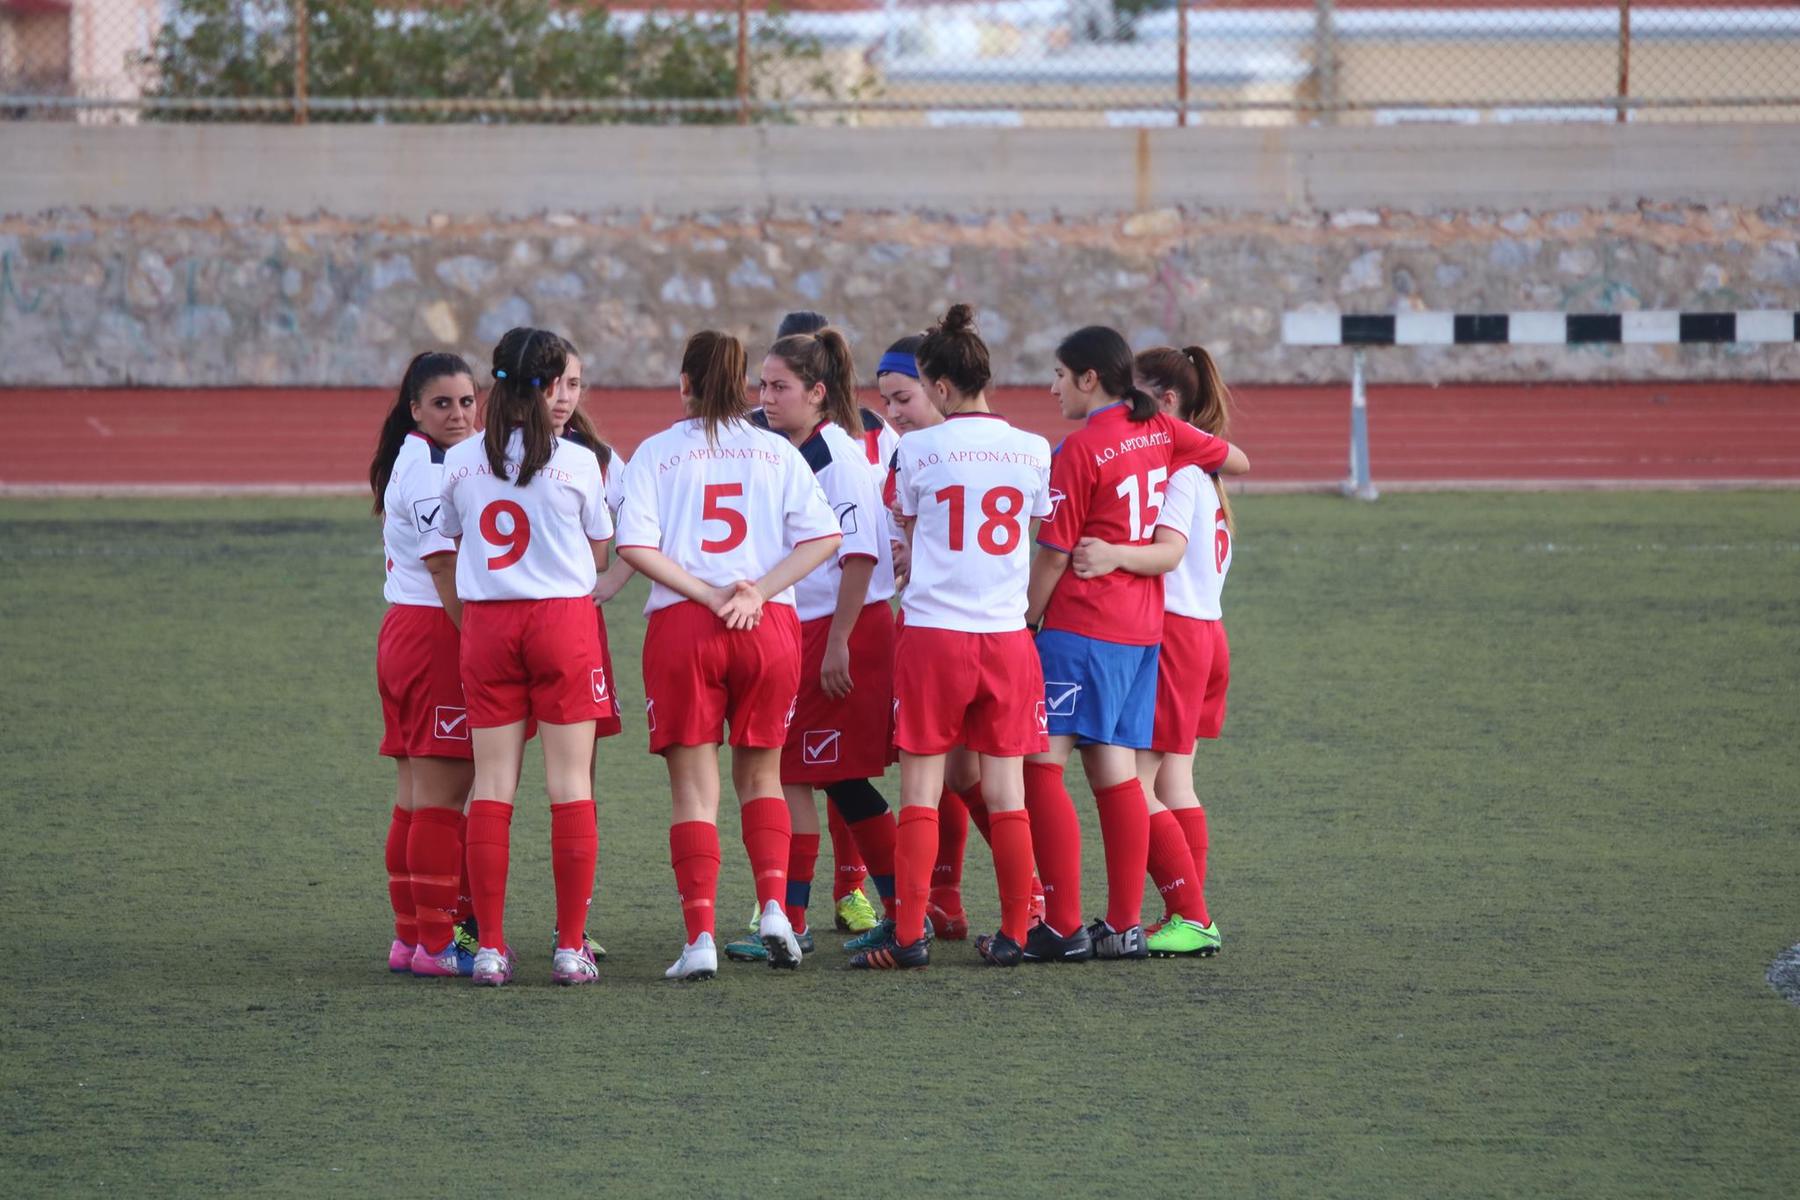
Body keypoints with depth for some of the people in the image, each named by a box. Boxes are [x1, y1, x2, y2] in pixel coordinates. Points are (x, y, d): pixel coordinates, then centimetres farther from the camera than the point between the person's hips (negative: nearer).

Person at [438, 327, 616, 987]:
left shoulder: (460, 462, 2)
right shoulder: (577, 461, -5)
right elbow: (599, 555, 6)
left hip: (486, 623, 3)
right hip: (563, 618, -3)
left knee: (491, 786, 5)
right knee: (570, 784, 1)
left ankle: (490, 947, 4)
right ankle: (570, 946, 0)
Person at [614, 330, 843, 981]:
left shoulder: (657, 452, 3)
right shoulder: (778, 452, 8)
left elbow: (634, 544, -8)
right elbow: (823, 536, -3)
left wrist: (706, 594, -9)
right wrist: (759, 591, -7)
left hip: (681, 627, -2)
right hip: (769, 627, 2)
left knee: (693, 785, 2)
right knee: (760, 774, 17)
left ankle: (700, 935, -6)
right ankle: (773, 906, -1)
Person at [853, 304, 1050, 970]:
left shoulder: (917, 450, -4)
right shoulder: (1033, 451, 2)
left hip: (933, 635, -2)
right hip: (1008, 634, 2)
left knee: (921, 790, 2)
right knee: (1006, 792, 7)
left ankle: (909, 936, -1)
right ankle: (1013, 934, 9)